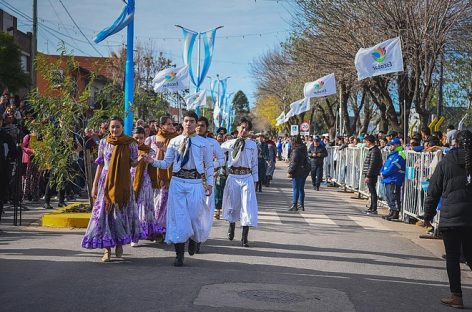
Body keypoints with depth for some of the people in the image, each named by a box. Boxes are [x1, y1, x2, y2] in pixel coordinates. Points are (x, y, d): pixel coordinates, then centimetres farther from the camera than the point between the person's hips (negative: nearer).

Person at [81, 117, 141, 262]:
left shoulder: (130, 143, -1)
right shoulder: (104, 142, 3)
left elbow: (133, 164, 4)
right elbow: (100, 164, 7)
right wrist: (95, 185, 5)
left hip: (123, 183, -1)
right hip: (106, 182, 1)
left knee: (122, 211, 2)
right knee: (105, 212, -3)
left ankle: (119, 243, 21)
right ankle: (107, 249, 1)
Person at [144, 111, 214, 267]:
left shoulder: (203, 142, 3)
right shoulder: (174, 141, 7)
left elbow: (209, 164, 9)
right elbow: (166, 163, 8)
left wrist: (209, 183, 3)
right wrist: (153, 161, -10)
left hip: (196, 183, -1)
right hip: (177, 181, 1)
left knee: (195, 215, 0)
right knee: (178, 216, 0)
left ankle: (194, 239, 36)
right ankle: (179, 255, 7)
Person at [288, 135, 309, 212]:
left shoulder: (296, 151, -16)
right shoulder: (304, 149, 12)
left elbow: (293, 162, -18)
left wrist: (290, 172, -15)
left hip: (298, 172, -9)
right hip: (305, 171, 9)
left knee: (295, 189, -6)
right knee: (301, 189, 14)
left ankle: (294, 205, -7)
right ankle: (302, 205, 18)